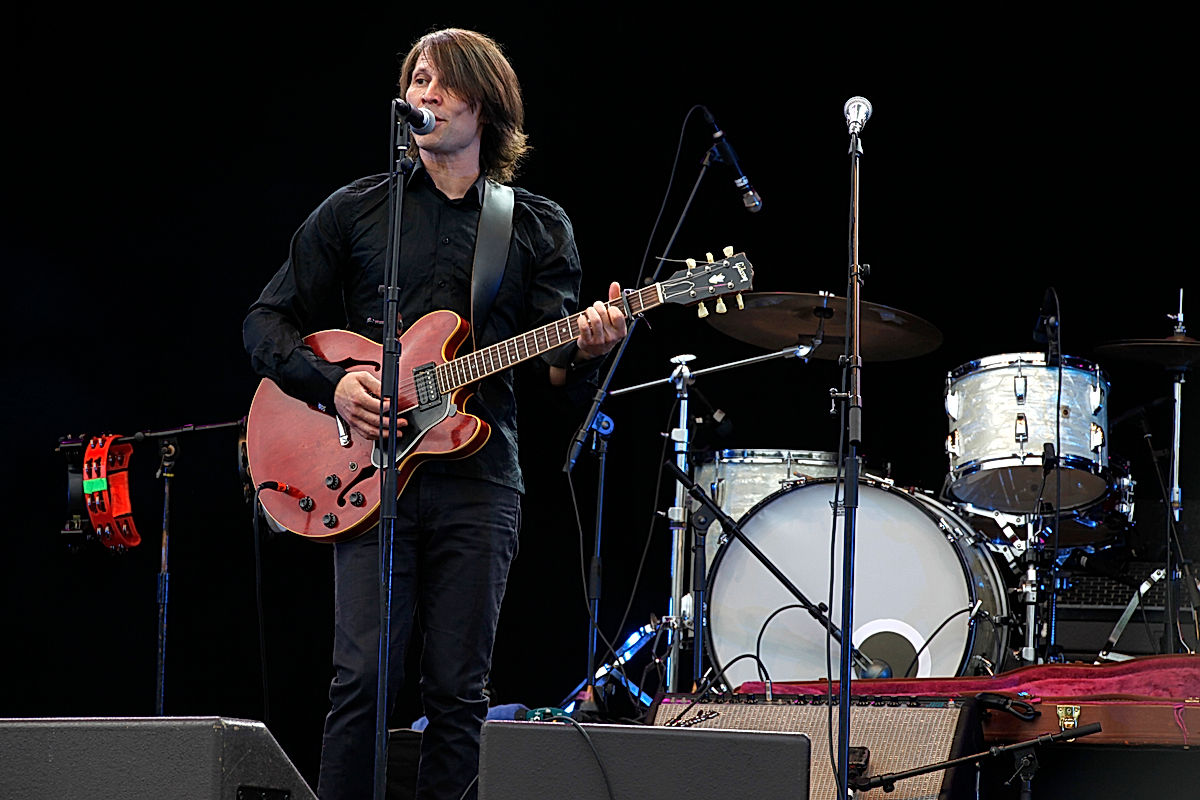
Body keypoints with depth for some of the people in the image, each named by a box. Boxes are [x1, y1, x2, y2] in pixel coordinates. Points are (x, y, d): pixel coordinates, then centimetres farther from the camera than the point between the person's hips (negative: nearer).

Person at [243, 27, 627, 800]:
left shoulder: (539, 227, 11)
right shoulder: (354, 210, 8)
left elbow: (557, 363, 6)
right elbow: (268, 320, 9)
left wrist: (586, 348, -17)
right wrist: (331, 382, -8)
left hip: (479, 481, 1)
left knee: (459, 690, 1)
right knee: (364, 676, -9)